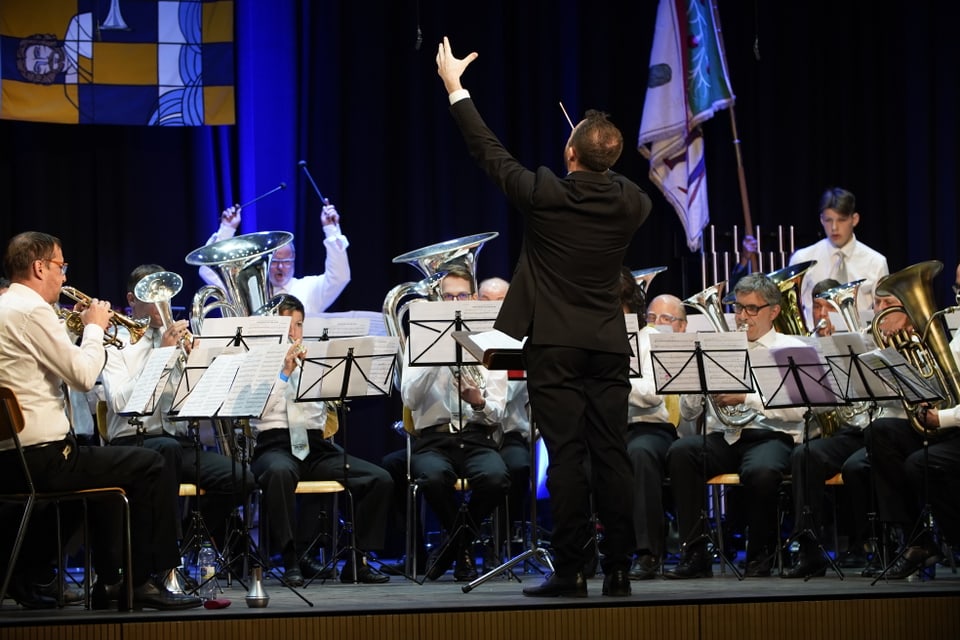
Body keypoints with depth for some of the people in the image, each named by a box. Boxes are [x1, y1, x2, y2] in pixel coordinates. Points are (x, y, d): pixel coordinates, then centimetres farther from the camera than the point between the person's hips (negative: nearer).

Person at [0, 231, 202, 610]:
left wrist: (86, 330, 15)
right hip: (41, 458, -10)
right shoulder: (31, 310, -15)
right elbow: (83, 376, -15)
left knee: (101, 464, 32)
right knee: (148, 466, -1)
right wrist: (94, 328, 0)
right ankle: (145, 581, 5)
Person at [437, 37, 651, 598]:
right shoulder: (631, 202, -1)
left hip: (554, 344, -3)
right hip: (610, 346, 3)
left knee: (567, 456, -3)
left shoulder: (544, 194, -11)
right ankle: (619, 569, 4)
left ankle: (570, 570, -4)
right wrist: (600, 159, 31)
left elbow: (489, 151, 1)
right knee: (612, 455, 4)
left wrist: (455, 86, 12)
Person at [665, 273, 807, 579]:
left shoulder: (790, 348, 9)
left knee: (760, 471, -38)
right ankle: (695, 554, -23)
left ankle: (760, 556, -12)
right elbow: (688, 412, 14)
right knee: (680, 452, -29)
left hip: (771, 436, -3)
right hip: (723, 437, 3)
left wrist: (746, 398, -15)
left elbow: (797, 408, -7)